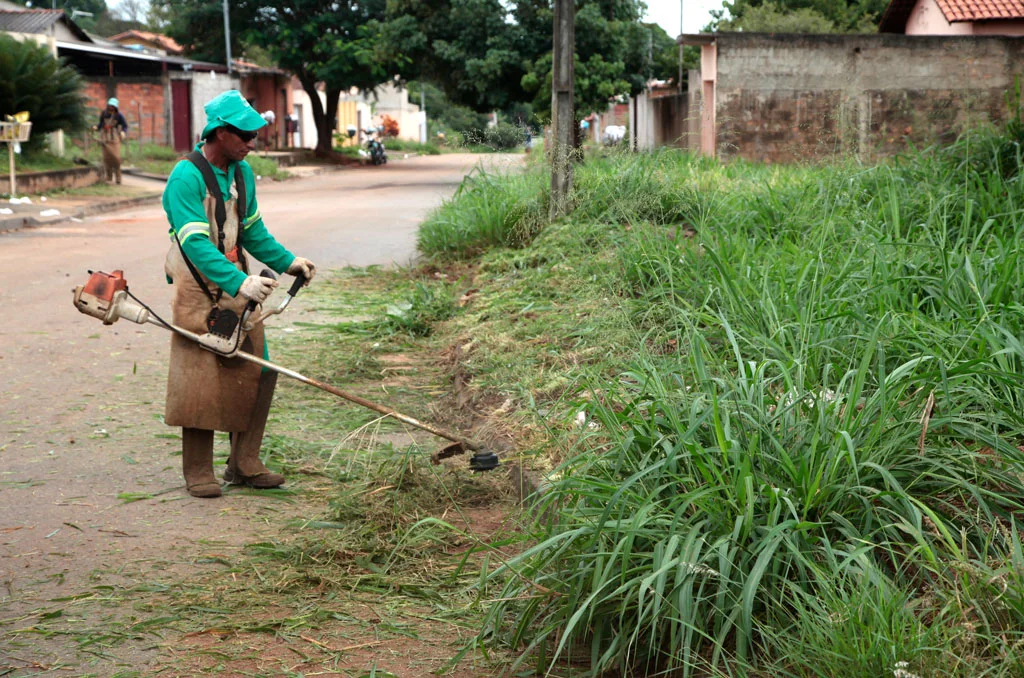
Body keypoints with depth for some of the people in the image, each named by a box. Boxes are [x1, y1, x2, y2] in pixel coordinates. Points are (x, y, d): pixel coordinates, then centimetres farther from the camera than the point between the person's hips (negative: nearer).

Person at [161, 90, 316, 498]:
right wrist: (239, 282, -36)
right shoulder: (186, 177, -17)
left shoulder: (242, 173, 8)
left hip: (238, 285, 7)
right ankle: (198, 473, 8)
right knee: (201, 380, -3)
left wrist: (286, 261, 7)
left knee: (257, 372, 5)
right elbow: (196, 244, -26)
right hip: (199, 289, -7)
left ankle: (244, 465, 16)